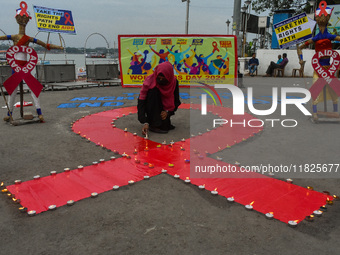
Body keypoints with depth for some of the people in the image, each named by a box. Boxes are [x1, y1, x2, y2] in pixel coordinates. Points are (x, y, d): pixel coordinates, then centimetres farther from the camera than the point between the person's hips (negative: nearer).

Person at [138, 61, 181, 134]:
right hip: (151, 108, -2)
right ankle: (154, 124, -29)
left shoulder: (174, 82, -15)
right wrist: (145, 122, -38)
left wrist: (168, 111, -24)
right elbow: (141, 102, -28)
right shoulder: (149, 81, -25)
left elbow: (176, 102, -6)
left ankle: (165, 122, 1)